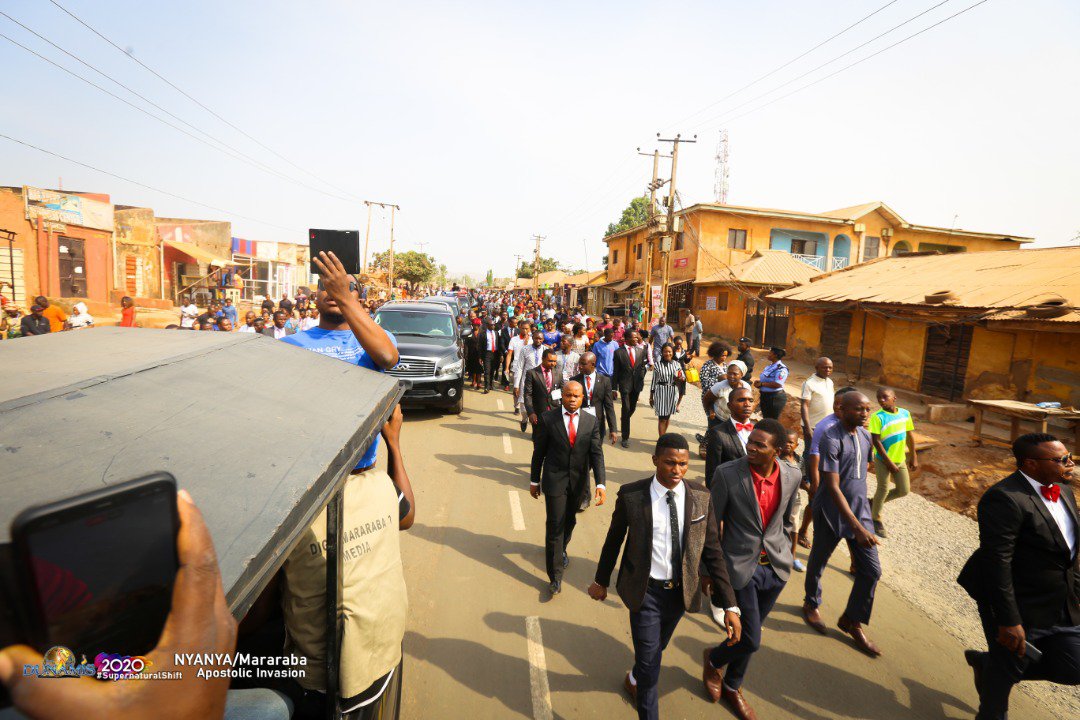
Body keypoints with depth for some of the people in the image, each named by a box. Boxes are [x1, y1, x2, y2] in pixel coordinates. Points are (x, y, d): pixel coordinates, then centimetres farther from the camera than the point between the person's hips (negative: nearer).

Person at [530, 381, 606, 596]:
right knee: (555, 526, -2)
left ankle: (560, 549, 50)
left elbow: (597, 454, -8)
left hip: (579, 481, 3)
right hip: (555, 480, -3)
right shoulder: (547, 418, -9)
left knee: (569, 521, 21)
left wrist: (600, 484, -19)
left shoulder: (591, 422, -3)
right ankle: (555, 577, 10)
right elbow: (539, 451, -2)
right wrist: (534, 481, 2)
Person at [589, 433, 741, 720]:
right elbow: (613, 540, -5)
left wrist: (729, 605, -10)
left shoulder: (701, 497, -12)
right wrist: (601, 581, 7)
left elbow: (713, 551, -7)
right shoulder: (631, 495, -18)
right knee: (650, 663, 3)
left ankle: (634, 679, 59)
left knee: (656, 648, 27)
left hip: (681, 591, 4)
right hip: (645, 591, -3)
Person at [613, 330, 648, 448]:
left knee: (632, 408, 16)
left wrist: (641, 379, -6)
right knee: (626, 409, -5)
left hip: (636, 384, 4)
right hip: (625, 384, -4)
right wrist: (615, 387, -3)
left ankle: (624, 424, 46)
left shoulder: (641, 351, 5)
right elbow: (616, 371, -3)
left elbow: (643, 367, 10)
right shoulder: (619, 352, -6)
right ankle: (625, 437, 4)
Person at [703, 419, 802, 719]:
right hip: (741, 566, -4)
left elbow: (789, 519, 10)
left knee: (748, 636, 18)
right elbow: (711, 523, -10)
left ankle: (732, 686, 44)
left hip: (776, 568, 4)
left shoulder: (792, 476, -8)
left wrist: (783, 554, 13)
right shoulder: (727, 473, -20)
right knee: (751, 640, 0)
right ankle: (714, 659, 34)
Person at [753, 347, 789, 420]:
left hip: (775, 398, -9)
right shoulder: (770, 366, 9)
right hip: (764, 396, 9)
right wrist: (758, 381, -2)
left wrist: (761, 384, -20)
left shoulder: (781, 368, -18)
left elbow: (777, 384, -28)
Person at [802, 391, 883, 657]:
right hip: (832, 513, -6)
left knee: (871, 569, 6)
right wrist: (857, 527, -28)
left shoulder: (865, 435, 2)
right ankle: (811, 603, 40)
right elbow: (833, 487, -25)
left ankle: (852, 620, 25)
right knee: (818, 561, 13)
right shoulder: (832, 439, -22)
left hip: (860, 510, 6)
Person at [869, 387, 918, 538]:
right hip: (883, 460, -6)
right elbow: (876, 441, -19)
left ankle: (875, 503, 31)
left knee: (904, 490, 10)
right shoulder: (878, 417, -19)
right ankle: (876, 518, 20)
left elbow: (909, 436, 9)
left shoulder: (905, 413, -2)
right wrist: (889, 462, -19)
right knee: (883, 489, 0)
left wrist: (913, 457, 11)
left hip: (900, 460, 6)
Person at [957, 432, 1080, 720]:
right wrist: (1008, 621, -24)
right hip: (1020, 608, -8)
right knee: (1007, 670, 12)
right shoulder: (1004, 499, -27)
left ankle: (986, 663, 33)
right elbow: (997, 563, -27)